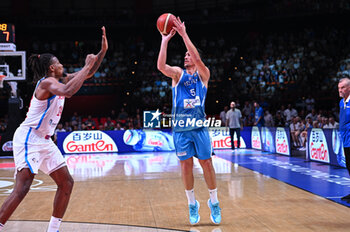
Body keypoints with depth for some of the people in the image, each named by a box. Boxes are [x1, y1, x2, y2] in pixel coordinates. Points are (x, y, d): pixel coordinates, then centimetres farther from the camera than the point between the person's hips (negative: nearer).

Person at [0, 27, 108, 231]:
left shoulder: (60, 81, 12)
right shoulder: (47, 82, -14)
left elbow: (88, 74, 18)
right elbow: (68, 91, -36)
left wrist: (103, 51, 8)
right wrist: (86, 66, -27)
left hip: (45, 140, 10)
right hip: (28, 138, -9)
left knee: (66, 183, 7)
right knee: (22, 188, -17)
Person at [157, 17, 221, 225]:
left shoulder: (203, 74, 5)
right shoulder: (178, 73, 8)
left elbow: (198, 59, -16)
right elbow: (161, 66, -12)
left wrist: (184, 35, -18)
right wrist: (165, 41, -15)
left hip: (199, 126, -1)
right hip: (180, 127, 1)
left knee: (207, 163, 1)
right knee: (186, 165, 3)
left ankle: (214, 202, 17)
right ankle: (192, 204, 17)